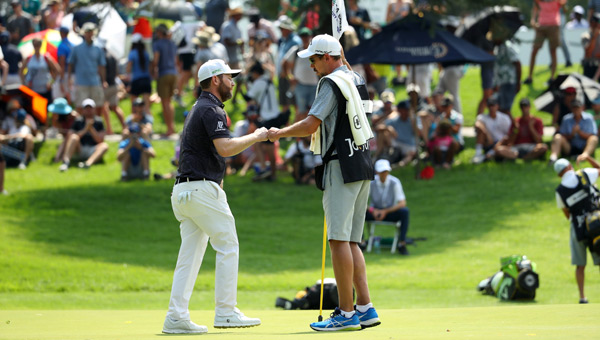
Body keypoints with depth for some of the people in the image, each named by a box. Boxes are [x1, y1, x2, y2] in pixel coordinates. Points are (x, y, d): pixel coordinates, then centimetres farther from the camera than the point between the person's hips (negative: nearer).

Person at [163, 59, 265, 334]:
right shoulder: (211, 109, -10)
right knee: (228, 246, -3)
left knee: (190, 253, 6)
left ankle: (176, 317, 0)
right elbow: (225, 148, -23)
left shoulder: (197, 109, 23)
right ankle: (225, 312, -3)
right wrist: (256, 137, -10)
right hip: (202, 188, -10)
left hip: (183, 191, 10)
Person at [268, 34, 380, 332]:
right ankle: (365, 309, 7)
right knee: (350, 241, 11)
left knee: (339, 240, -9)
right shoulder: (354, 80, 16)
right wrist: (341, 56, 38)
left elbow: (310, 125, -16)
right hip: (362, 165, 10)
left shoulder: (331, 82, -11)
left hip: (342, 167, -10)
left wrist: (279, 133, -4)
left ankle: (347, 313, -12)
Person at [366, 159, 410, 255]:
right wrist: (372, 210, -28)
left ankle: (402, 244, -27)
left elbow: (402, 203, -18)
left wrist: (385, 211, -27)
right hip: (375, 212, 1)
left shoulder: (394, 182, -15)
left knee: (405, 211, -33)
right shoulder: (371, 182, -12)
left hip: (391, 212, -1)